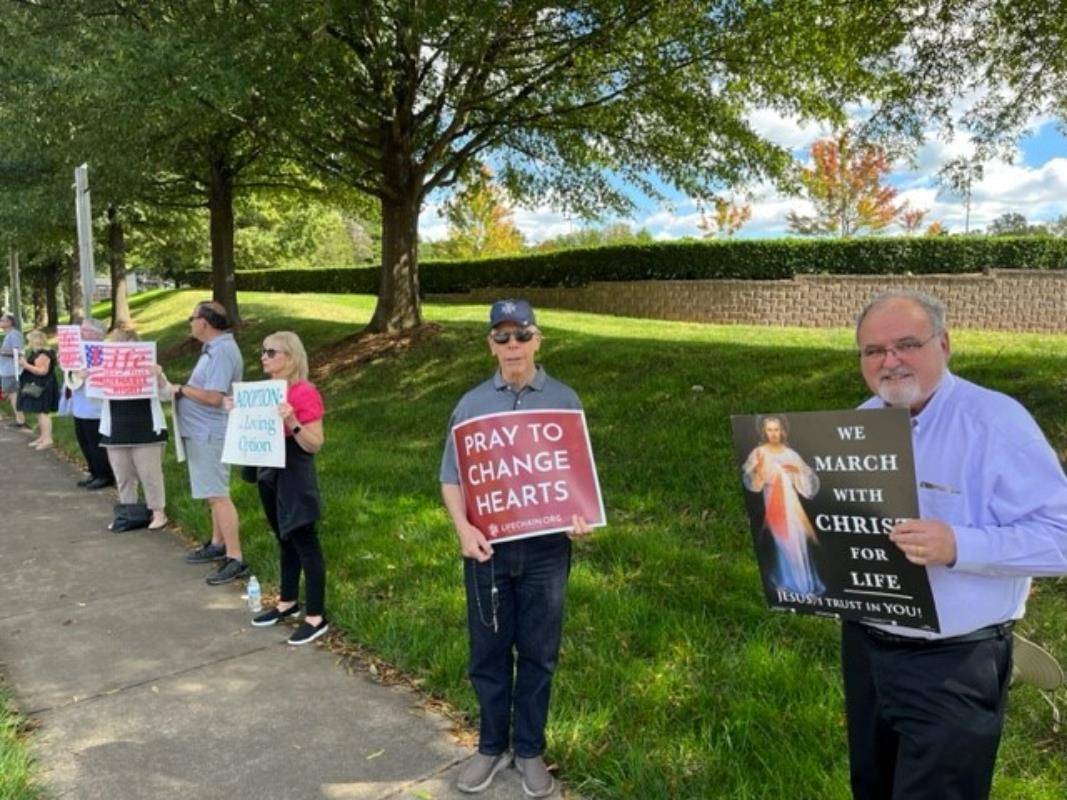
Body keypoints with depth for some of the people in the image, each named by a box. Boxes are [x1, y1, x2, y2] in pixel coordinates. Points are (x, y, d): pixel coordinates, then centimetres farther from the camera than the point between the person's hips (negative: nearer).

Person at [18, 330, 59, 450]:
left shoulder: (43, 354, -17)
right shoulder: (36, 353, 16)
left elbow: (42, 371, -24)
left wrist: (25, 365, -21)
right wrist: (24, 362, 11)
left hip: (42, 388, -11)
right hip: (37, 387, 11)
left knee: (43, 412, -12)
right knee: (40, 412, 12)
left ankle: (47, 439, -13)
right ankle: (42, 437, 17)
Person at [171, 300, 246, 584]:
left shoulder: (222, 351, -20)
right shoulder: (215, 348, 13)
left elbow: (213, 397, -26)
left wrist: (181, 390, -12)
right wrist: (184, 389, 2)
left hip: (210, 435, -11)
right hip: (203, 433, 11)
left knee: (217, 496, -9)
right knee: (214, 494, 19)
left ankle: (235, 559, -7)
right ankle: (218, 544, 32)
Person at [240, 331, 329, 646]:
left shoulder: (305, 393, -17)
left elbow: (315, 444, -18)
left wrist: (292, 421, -32)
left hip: (295, 477, -8)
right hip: (270, 473, 8)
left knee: (305, 543, -2)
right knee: (285, 540, 19)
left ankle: (317, 617, 6)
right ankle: (288, 602, 32)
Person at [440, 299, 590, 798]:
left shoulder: (564, 401, 0)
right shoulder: (472, 404, 1)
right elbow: (451, 477, 3)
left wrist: (581, 515, -15)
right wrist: (463, 528, -12)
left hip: (546, 547, 0)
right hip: (489, 547, 1)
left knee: (538, 653, 11)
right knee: (488, 652, 12)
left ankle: (530, 750, 30)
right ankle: (492, 747, 32)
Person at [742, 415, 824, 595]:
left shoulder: (790, 454, 8)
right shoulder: (759, 453, -2)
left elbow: (807, 478, 11)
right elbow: (752, 482, -9)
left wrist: (797, 469, -8)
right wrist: (759, 466, -25)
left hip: (791, 501, 3)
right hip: (772, 502, -3)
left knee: (798, 539, 2)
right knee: (779, 539, -4)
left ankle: (804, 580, 14)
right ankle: (786, 581, 5)